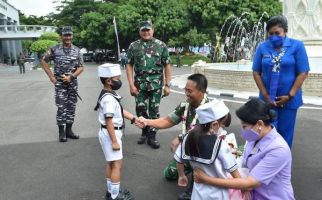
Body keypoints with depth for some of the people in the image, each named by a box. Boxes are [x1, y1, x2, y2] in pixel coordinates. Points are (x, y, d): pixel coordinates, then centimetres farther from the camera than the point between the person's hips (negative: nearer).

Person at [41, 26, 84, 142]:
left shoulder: (77, 50, 3)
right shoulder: (55, 49, -3)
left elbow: (81, 67, 2)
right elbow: (44, 61, 6)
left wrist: (71, 77, -12)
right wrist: (51, 76, -1)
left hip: (73, 83, 3)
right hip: (60, 83, -2)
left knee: (71, 107, 8)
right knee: (61, 108, -3)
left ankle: (69, 130, 19)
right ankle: (61, 132, 8)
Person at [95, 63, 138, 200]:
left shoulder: (110, 95, 7)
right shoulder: (108, 99, -25)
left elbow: (120, 111, 12)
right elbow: (109, 121, -25)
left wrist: (134, 118, 1)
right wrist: (114, 141, -23)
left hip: (112, 133, 11)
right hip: (110, 134, -11)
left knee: (111, 163, 19)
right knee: (117, 165, -2)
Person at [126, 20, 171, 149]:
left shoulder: (161, 45, 2)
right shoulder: (133, 46, 4)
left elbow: (167, 66, 2)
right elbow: (129, 66, 3)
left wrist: (167, 85, -3)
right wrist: (131, 84, -6)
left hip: (156, 83, -1)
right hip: (140, 82, 1)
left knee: (154, 110, 2)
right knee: (140, 109, 4)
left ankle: (151, 136, 14)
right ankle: (145, 131, 27)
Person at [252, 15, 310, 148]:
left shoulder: (297, 46, -6)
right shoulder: (262, 47, -2)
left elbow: (303, 72, -7)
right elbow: (256, 72, 0)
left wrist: (290, 96, -11)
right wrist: (265, 95, -6)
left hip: (289, 99, -1)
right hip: (268, 98, 1)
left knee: (285, 132, 10)